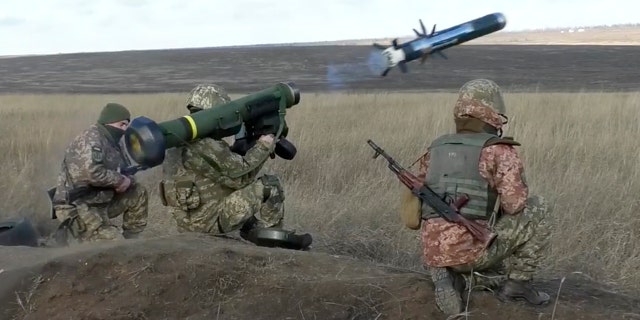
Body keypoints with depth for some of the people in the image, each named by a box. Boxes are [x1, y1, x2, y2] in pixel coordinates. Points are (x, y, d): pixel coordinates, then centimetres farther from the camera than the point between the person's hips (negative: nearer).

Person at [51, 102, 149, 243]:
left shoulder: (112, 142, 11)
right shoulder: (91, 140, -17)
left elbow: (124, 173, 16)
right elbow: (91, 173, -32)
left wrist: (127, 181, -9)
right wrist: (119, 180, -18)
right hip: (77, 209, -9)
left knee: (139, 193, 10)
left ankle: (130, 241, 16)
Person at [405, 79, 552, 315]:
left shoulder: (435, 150, 17)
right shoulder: (499, 150, -2)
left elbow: (415, 205, 23)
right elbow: (515, 204, -13)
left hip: (434, 255, 6)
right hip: (472, 249, -6)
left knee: (498, 276, 35)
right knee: (537, 209, 13)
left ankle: (455, 279, 4)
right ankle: (517, 282, 12)